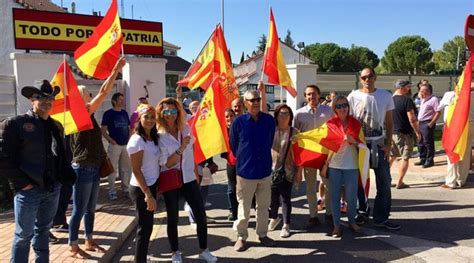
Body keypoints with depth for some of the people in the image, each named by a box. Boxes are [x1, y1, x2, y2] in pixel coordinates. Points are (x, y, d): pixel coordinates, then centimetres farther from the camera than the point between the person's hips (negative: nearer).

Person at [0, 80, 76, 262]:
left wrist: (67, 178, 1)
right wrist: (22, 183, -13)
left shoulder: (56, 126, 9)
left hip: (53, 188, 5)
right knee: (24, 235, 6)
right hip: (29, 190, -5)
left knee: (43, 230, 18)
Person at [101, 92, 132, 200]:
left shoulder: (125, 113, 11)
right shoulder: (108, 113, -5)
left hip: (126, 145, 6)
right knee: (113, 169, -1)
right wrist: (111, 140, -15)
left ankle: (125, 188, 24)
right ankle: (112, 192, 7)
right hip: (115, 145, -5)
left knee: (126, 168, 11)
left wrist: (129, 138, 5)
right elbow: (103, 130, -6)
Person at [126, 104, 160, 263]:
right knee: (145, 228, 0)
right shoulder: (137, 140, -17)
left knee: (147, 227, 17)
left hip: (151, 185, 8)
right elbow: (136, 170, -19)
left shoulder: (154, 138, 7)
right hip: (141, 189, -8)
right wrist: (147, 194, -22)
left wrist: (151, 192, 3)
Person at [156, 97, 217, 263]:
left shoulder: (186, 128, -1)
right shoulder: (159, 135, -14)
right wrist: (181, 148, -27)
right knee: (173, 218, 10)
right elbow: (165, 164, -17)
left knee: (201, 215, 5)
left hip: (188, 178, 4)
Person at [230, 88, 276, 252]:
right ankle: (242, 237, 25)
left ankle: (262, 234, 32)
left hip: (265, 170, 3)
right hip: (245, 171, -3)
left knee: (264, 206, 15)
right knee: (244, 207, 8)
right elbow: (233, 146, 4)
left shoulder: (269, 120, -1)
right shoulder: (238, 122, -9)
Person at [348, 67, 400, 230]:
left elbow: (389, 123, 6)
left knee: (384, 181, 2)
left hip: (379, 144, 2)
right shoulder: (353, 97, -2)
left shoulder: (386, 96, 3)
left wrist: (388, 144, -1)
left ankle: (381, 217, 13)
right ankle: (362, 211, 24)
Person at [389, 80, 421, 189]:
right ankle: (399, 182, 6)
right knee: (405, 158, 4)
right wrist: (417, 132, -8)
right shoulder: (407, 100, -14)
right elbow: (412, 119, -17)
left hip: (391, 132, 6)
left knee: (391, 156, 16)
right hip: (404, 133, -6)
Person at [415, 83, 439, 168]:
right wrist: (418, 121, 14)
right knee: (421, 143, 14)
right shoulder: (423, 100, 18)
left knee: (428, 143, -3)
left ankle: (429, 161, 5)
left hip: (427, 124, -9)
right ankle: (423, 159, 24)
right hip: (420, 123, 9)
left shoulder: (433, 99, -9)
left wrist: (431, 123, -18)